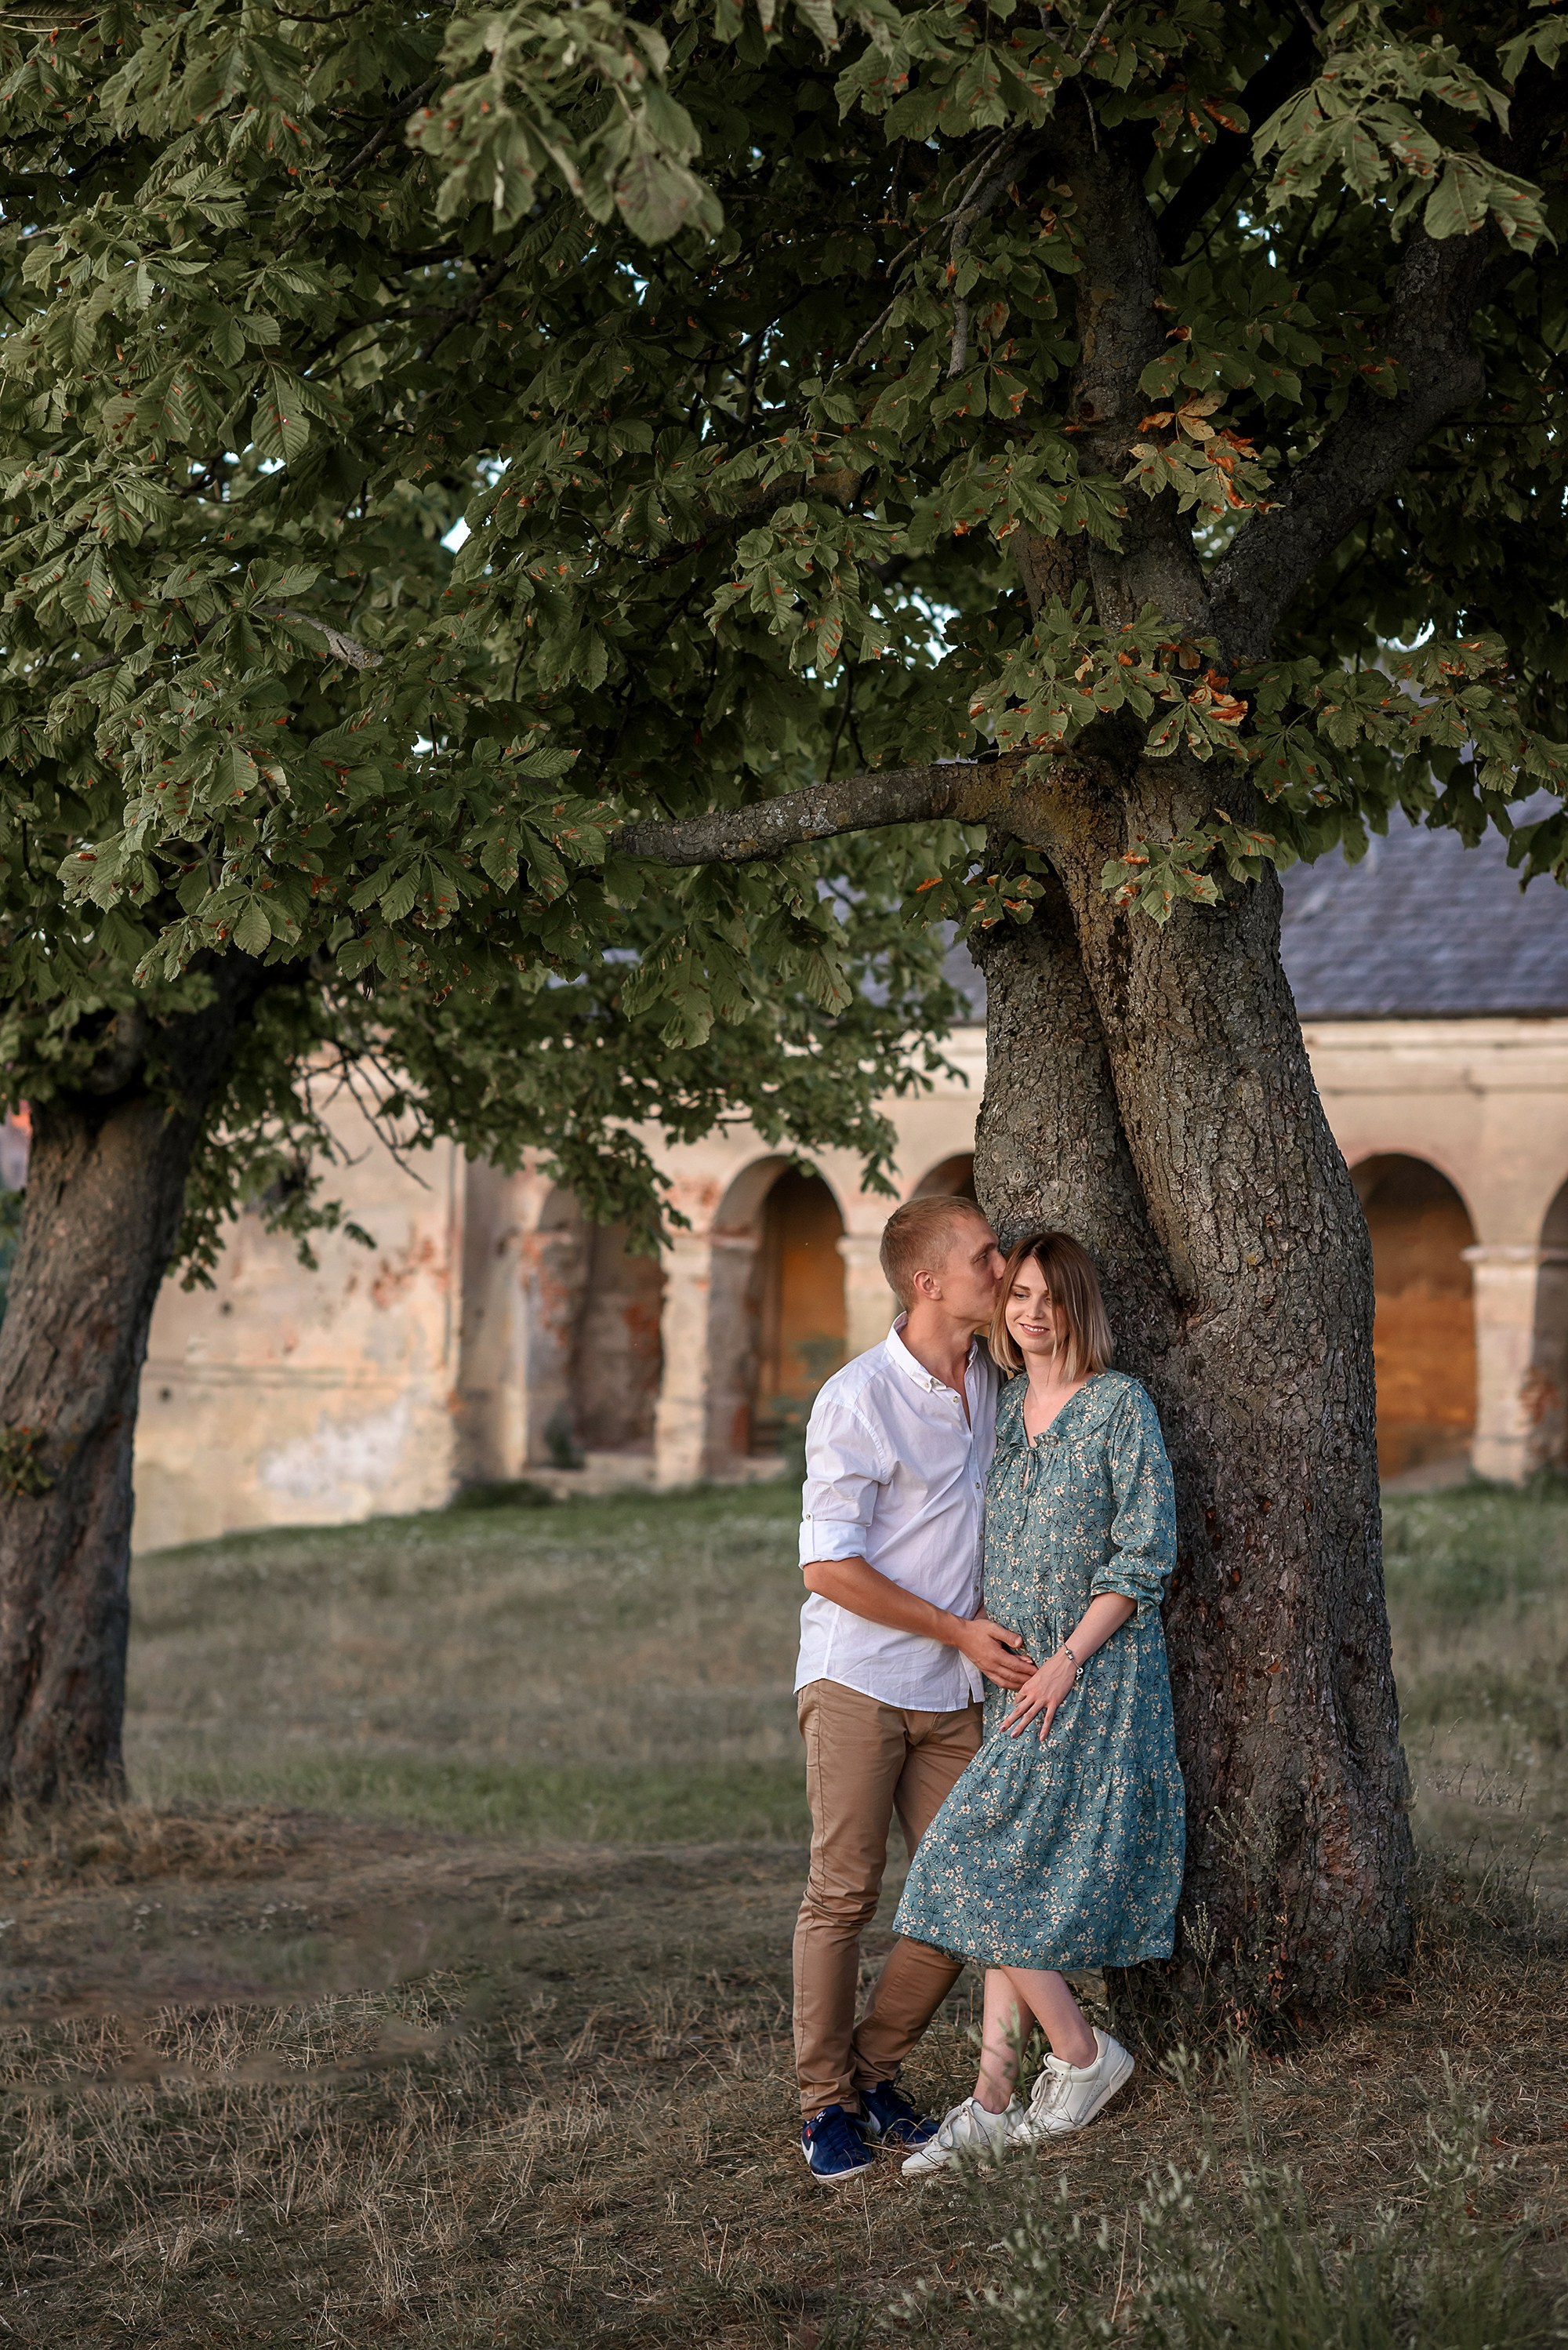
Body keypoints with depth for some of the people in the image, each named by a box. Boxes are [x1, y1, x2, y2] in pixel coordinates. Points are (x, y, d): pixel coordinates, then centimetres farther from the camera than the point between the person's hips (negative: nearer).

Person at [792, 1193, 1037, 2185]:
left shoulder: (992, 1379, 7)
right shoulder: (858, 1400, -14)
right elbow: (828, 1566, -14)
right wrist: (959, 1632, -13)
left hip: (953, 1693, 6)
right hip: (857, 1681, -6)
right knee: (843, 1895, -4)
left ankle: (874, 2075, 17)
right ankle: (826, 2104, 5)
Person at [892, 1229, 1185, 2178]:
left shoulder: (1121, 1405, -8)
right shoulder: (1002, 1408, 12)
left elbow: (1147, 1552, -12)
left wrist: (1067, 1661, -15)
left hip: (1098, 1673, -7)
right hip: (1014, 1671, 7)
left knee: (988, 1871, -12)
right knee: (1015, 1884, 4)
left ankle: (1083, 2054, 3)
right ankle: (995, 2100, 6)